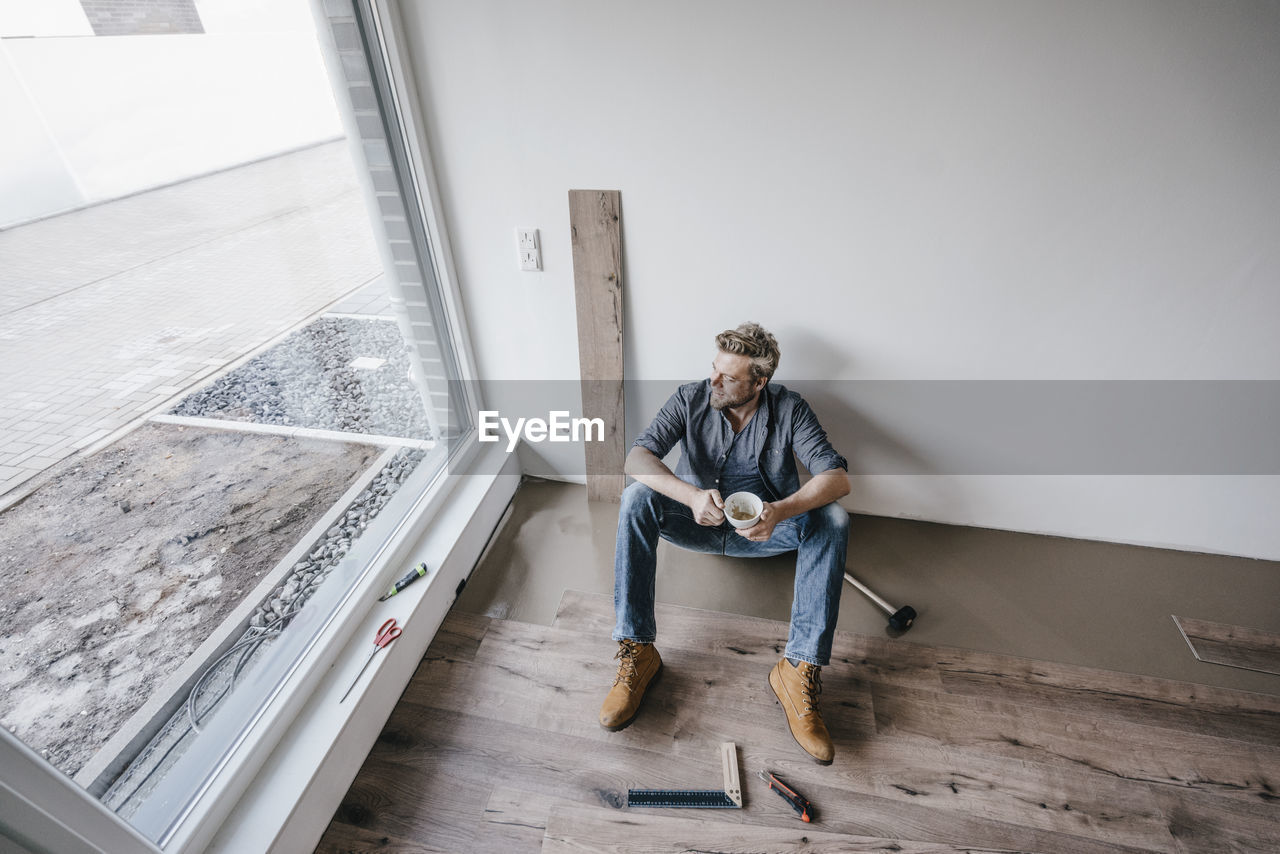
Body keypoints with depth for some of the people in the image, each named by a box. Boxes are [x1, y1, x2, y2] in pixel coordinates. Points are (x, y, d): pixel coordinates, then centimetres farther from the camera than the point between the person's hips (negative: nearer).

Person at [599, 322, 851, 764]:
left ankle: (799, 670, -27)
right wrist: (692, 496, -38)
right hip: (698, 522, 1)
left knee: (832, 518, -27)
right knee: (636, 498, -27)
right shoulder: (690, 399, -10)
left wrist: (781, 511, -39)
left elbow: (838, 477, -20)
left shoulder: (789, 409, -10)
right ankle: (637, 653, -25)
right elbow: (637, 456, -21)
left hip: (763, 528, 0)